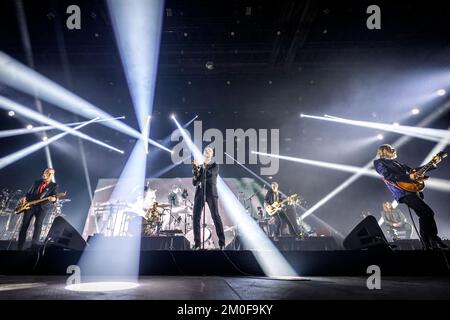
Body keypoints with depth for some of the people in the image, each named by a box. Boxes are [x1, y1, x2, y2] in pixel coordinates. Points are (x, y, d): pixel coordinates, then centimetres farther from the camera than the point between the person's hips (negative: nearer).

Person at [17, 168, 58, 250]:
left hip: (42, 207, -3)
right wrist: (25, 198, -2)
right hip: (30, 205, 3)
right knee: (24, 224, 0)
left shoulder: (54, 185, 6)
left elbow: (54, 196, -7)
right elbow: (29, 193, 18)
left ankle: (34, 245, -23)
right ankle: (20, 246, 6)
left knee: (38, 224, -20)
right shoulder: (37, 182, 15)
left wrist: (53, 199, -31)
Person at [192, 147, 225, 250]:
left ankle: (221, 242, -6)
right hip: (200, 193, 4)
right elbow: (194, 182, 12)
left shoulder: (215, 166, 8)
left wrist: (200, 167, -19)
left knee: (216, 216, -10)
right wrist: (196, 172, -5)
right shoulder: (199, 166, 17)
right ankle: (197, 242, 5)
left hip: (211, 193, -4)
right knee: (196, 217, -3)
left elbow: (209, 173, -14)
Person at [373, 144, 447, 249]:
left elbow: (413, 170, 33)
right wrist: (409, 177, -16)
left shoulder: (395, 162, 31)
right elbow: (388, 176, -10)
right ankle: (434, 241, -19)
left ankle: (428, 245, 5)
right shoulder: (379, 162, 7)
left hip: (412, 190, 9)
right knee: (428, 212, -20)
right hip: (403, 192, -9)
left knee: (424, 216, 1)